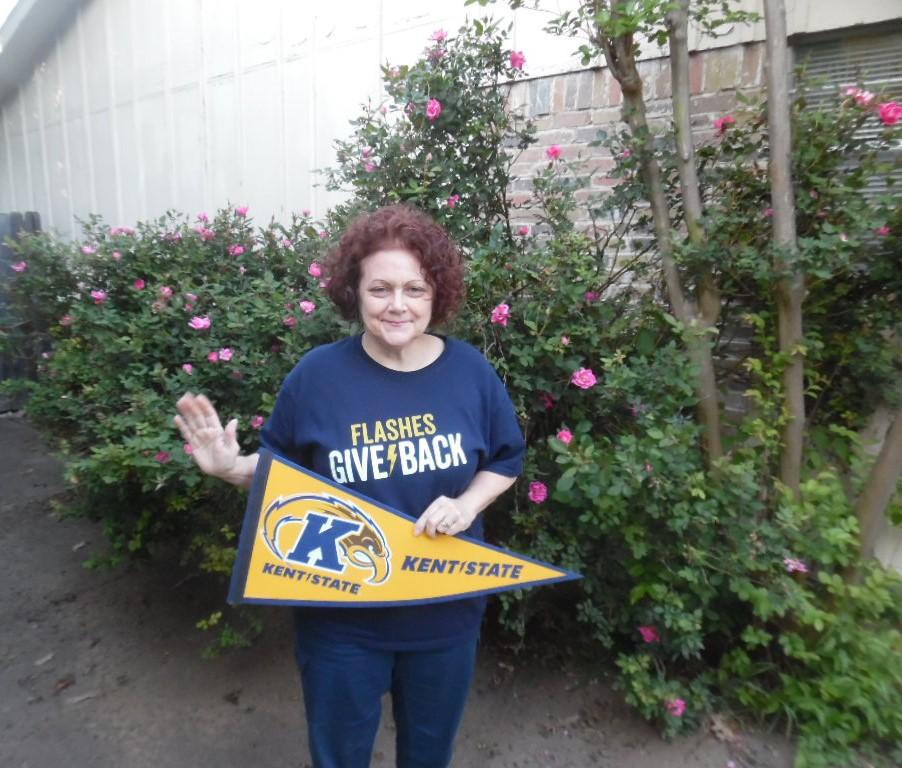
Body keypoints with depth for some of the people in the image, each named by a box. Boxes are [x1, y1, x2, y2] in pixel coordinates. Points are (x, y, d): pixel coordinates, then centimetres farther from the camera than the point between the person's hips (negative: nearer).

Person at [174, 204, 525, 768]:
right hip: (341, 614, -1)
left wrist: (468, 504, -16)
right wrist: (231, 468, -19)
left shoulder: (471, 370, -9)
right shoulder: (318, 374, -13)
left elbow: (506, 461, 2)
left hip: (445, 609, 2)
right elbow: (283, 469, 0)